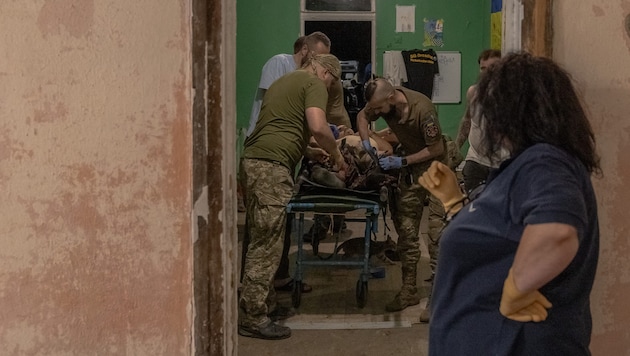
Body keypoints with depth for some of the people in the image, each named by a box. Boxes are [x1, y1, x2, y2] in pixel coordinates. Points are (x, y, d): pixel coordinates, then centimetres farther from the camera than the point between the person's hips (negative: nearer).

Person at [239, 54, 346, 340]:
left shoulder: (284, 81, 28)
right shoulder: (314, 84, 0)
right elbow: (318, 127, -15)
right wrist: (337, 155, 1)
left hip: (254, 161, 9)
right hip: (271, 166, -9)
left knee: (262, 240, 14)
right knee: (267, 244, -7)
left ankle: (265, 305, 20)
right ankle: (252, 318, -4)